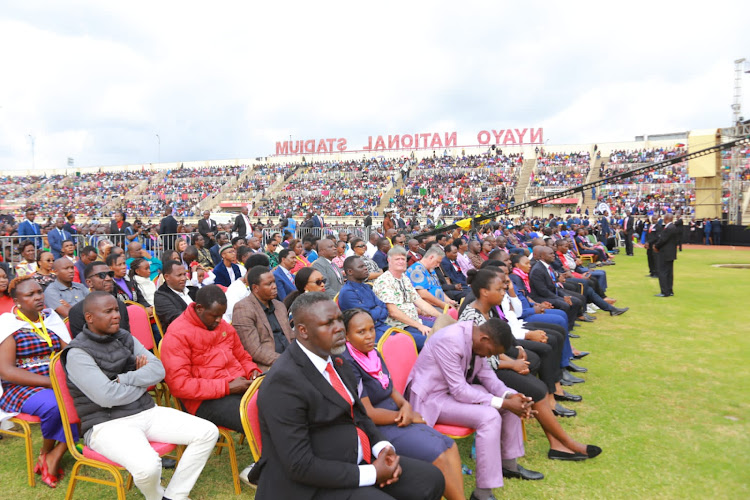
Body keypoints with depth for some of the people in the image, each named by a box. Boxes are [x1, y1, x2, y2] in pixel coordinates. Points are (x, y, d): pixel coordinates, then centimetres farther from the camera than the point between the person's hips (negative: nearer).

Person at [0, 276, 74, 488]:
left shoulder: (52, 318, 10)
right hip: (20, 388, -4)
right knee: (54, 404, -35)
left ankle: (55, 455, -8)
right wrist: (50, 382, -23)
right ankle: (46, 451, -3)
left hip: (57, 383, 5)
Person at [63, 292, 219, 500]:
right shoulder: (77, 353, -10)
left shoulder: (125, 338, 10)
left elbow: (158, 370, 2)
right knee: (148, 465, -35)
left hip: (147, 411, 7)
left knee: (208, 432, -7)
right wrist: (142, 383, -3)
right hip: (107, 424, -7)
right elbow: (107, 396, -18)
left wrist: (123, 379, -12)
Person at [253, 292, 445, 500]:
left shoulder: (332, 358, 4)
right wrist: (372, 474, -20)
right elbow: (300, 465, -24)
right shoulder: (283, 381, -22)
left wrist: (383, 448, -4)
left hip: (357, 461, 8)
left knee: (432, 479, 2)